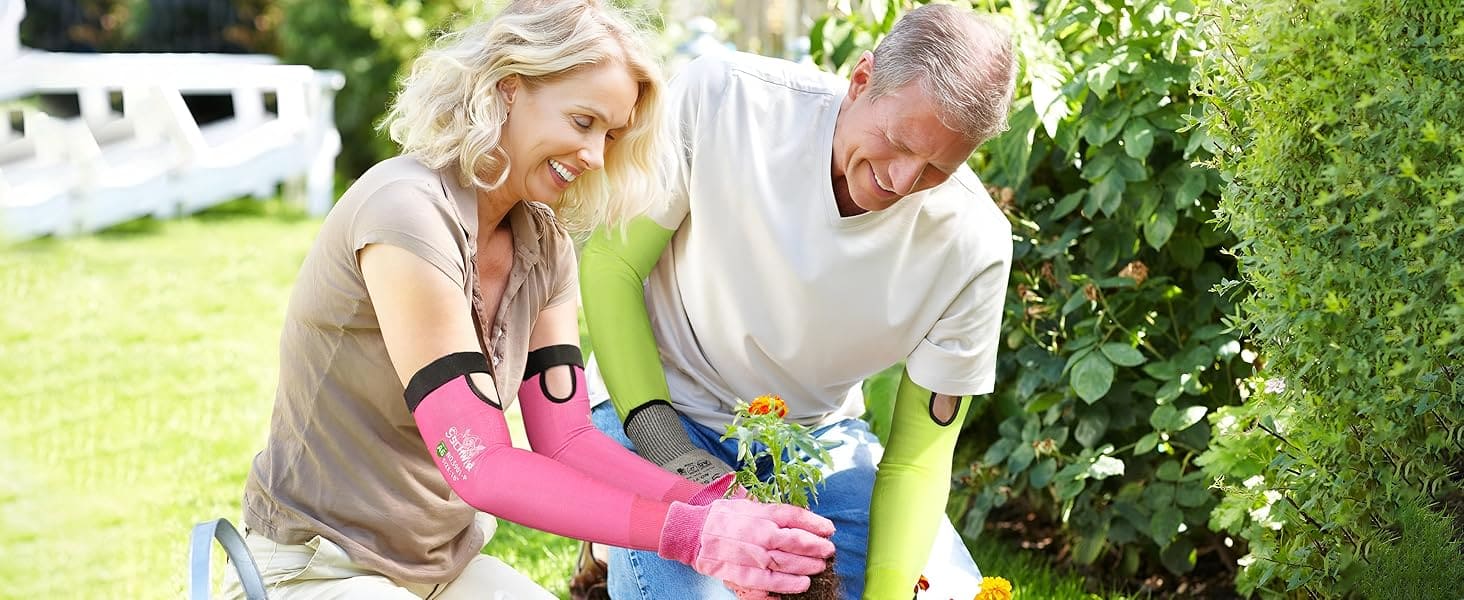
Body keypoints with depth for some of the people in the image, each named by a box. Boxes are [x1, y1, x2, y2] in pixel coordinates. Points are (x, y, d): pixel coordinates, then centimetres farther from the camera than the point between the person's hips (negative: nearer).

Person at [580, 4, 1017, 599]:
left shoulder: (974, 244, -19)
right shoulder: (720, 97, -24)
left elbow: (916, 456, -11)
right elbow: (611, 263, -13)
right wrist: (663, 444, -23)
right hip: (661, 409, -3)